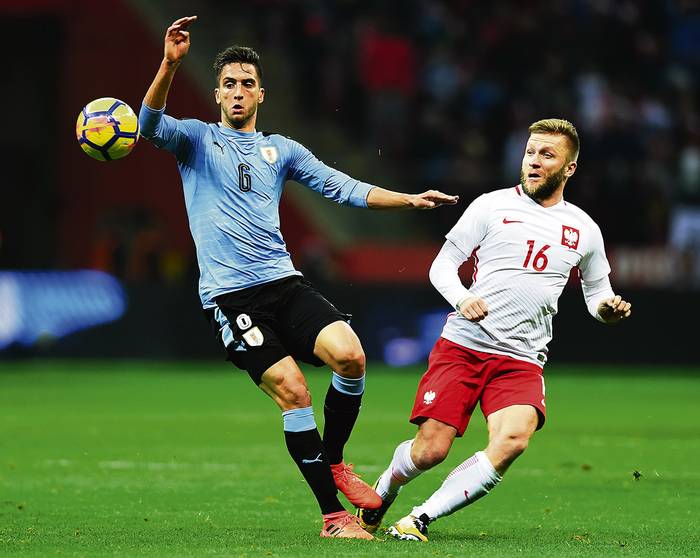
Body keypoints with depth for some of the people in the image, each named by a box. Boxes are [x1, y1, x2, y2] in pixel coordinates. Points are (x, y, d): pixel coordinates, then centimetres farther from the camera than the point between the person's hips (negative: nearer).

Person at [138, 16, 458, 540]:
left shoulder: (282, 149, 18)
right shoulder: (196, 139, 7)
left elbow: (343, 187, 15)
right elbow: (151, 124, -12)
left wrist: (409, 200, 2)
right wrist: (169, 65, -28)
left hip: (283, 282, 4)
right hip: (229, 295, -4)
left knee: (350, 355, -19)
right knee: (292, 391, -16)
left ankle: (333, 460, 5)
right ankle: (332, 514, -10)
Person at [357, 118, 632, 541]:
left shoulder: (584, 230, 11)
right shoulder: (492, 206, 3)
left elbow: (597, 293, 23)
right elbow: (442, 265, 5)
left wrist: (608, 308, -2)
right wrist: (462, 299, -16)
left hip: (522, 360, 2)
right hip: (462, 346, -2)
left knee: (512, 441, -27)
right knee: (430, 451, -9)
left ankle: (421, 518, -15)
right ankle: (381, 494, 27)